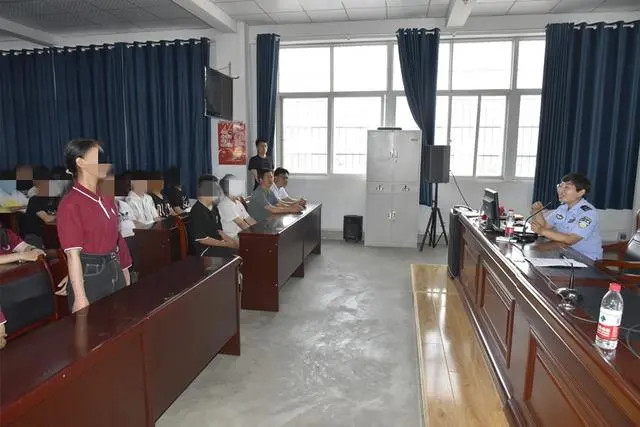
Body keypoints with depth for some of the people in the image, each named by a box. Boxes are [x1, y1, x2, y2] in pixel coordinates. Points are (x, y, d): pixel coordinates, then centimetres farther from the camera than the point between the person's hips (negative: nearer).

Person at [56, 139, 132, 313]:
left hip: (115, 272, 7)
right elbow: (73, 255, -17)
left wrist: (126, 277, 12)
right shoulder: (70, 204, -15)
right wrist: (80, 298, -19)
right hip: (89, 277, -7)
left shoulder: (107, 198, 6)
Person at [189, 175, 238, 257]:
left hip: (217, 244, 9)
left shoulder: (213, 208, 13)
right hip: (205, 250, -9)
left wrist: (231, 241, -1)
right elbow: (202, 239, -16)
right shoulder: (197, 211, -15)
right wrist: (226, 244, -15)